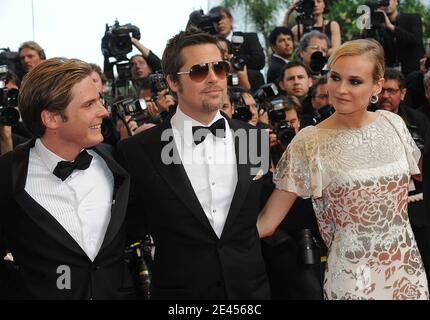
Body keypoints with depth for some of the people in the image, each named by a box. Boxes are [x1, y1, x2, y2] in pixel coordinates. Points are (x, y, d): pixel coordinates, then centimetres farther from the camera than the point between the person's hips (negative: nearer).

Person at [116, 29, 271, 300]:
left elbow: (268, 215, 10)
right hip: (178, 291, -3)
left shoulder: (257, 139, -1)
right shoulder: (138, 152, -10)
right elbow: (131, 234, -1)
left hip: (252, 290, 3)